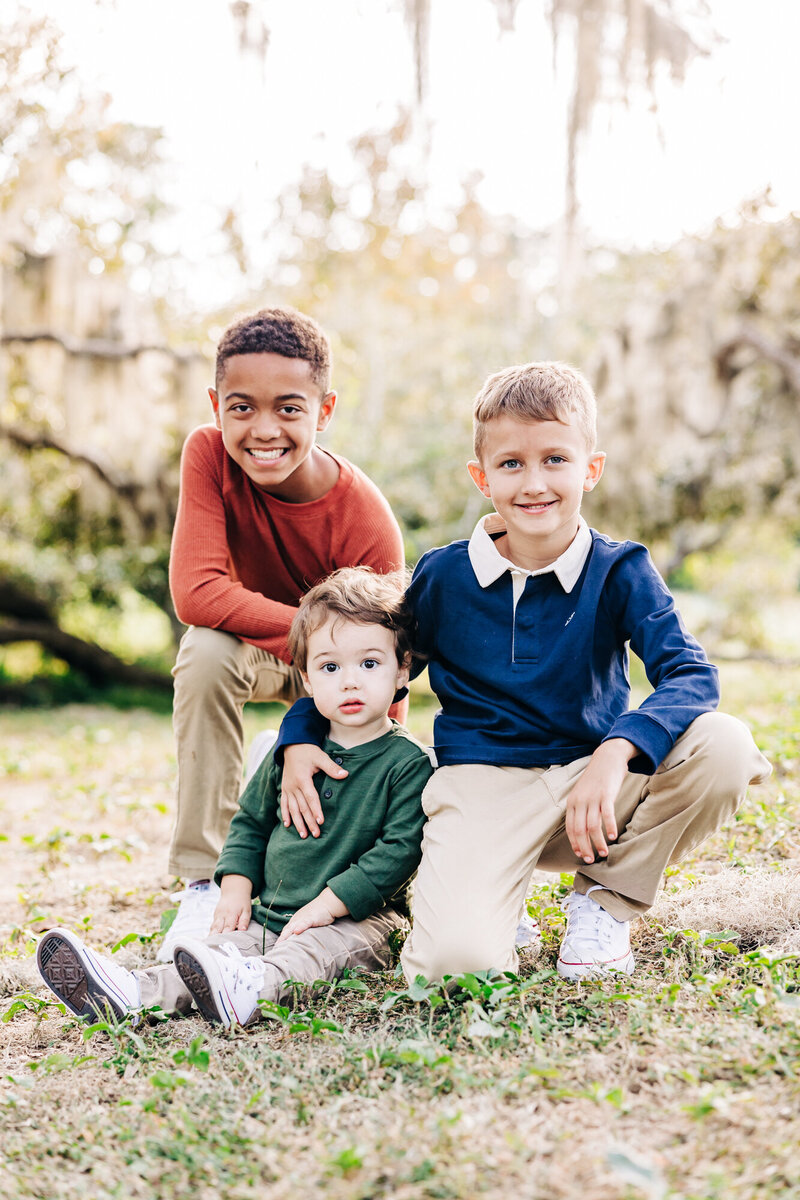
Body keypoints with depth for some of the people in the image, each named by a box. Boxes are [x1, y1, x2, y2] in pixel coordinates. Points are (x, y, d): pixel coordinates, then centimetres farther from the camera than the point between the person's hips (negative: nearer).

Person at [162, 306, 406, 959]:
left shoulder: (368, 520, -32)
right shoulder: (209, 454, -27)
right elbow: (195, 593, -35)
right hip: (254, 642, 1)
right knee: (206, 651, -35)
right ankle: (206, 879, -22)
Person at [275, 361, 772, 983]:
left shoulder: (620, 571, -4)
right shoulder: (442, 576, -1)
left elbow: (692, 674, -18)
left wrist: (617, 752, -36)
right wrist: (299, 738, -3)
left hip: (595, 775, 2)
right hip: (483, 788, -2)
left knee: (724, 746, -26)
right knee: (457, 958, -29)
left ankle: (605, 898, -2)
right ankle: (498, 898, 11)